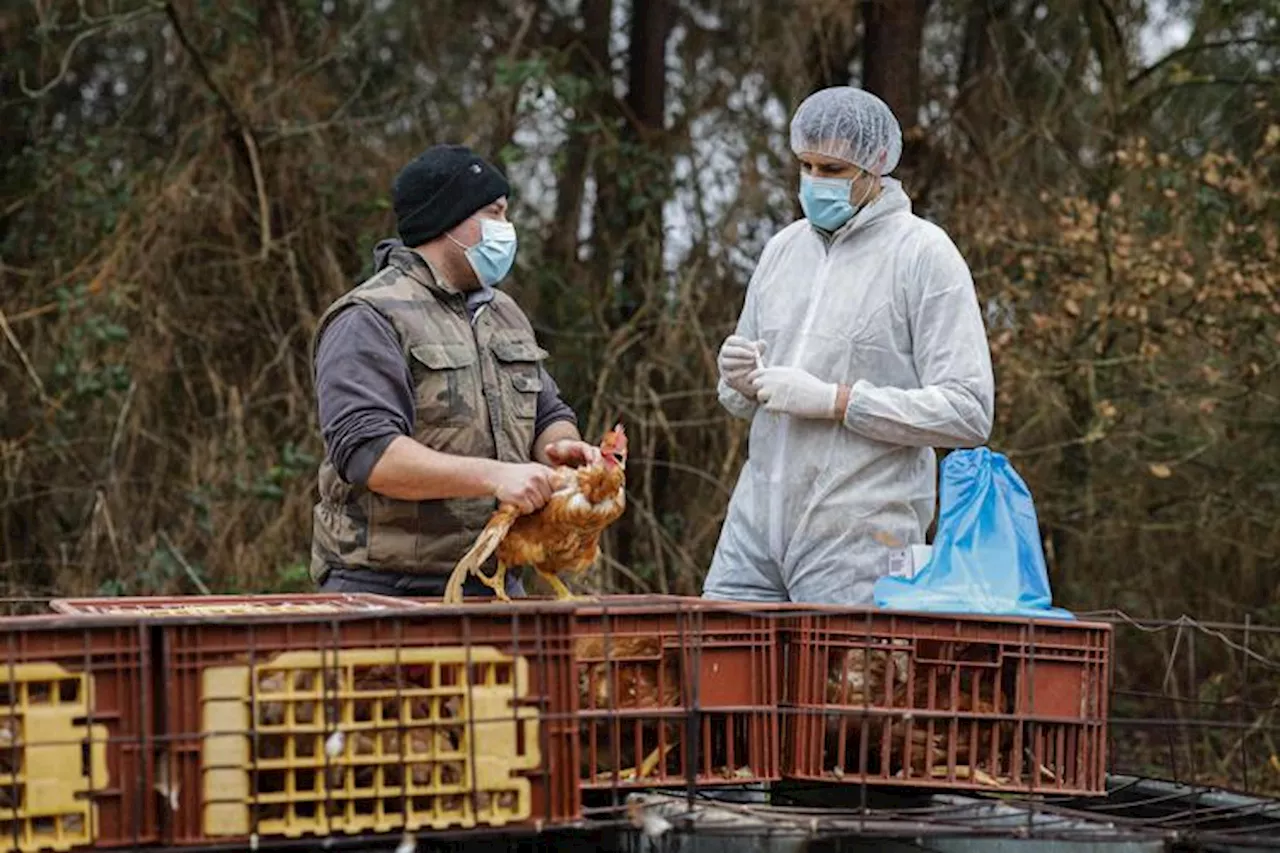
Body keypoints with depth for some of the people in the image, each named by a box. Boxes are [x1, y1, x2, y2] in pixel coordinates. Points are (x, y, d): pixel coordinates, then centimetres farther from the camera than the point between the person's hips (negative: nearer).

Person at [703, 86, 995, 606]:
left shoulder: (923, 254, -4)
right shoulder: (784, 248, 15)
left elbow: (968, 412, -13)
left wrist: (833, 399, -15)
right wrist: (739, 382, -1)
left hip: (858, 543, -6)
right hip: (755, 524, 6)